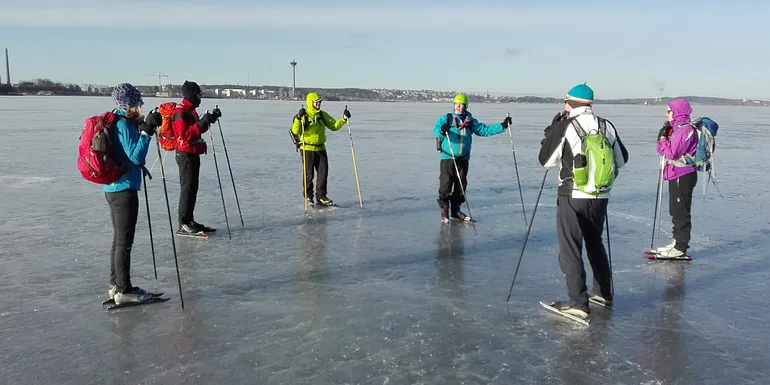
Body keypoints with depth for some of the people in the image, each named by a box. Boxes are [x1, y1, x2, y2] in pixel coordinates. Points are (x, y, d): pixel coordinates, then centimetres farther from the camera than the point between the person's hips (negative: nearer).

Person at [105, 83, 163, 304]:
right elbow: (136, 157, -22)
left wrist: (144, 128, 13)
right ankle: (124, 290, 6)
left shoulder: (120, 122, 12)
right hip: (124, 189, -10)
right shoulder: (124, 125, -17)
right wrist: (147, 131, -24)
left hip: (115, 188, 10)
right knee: (125, 241, -2)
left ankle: (116, 285, 26)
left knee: (119, 239, 17)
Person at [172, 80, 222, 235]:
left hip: (193, 154, 10)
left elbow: (197, 129, 23)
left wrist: (210, 119, 11)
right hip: (186, 154, -10)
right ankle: (183, 224, -4)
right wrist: (202, 123, -27)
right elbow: (185, 135, -24)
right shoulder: (180, 112, -16)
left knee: (193, 188, 12)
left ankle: (190, 221, 20)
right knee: (187, 188, -8)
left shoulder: (190, 110, 16)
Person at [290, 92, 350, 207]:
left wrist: (344, 118, -4)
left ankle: (321, 197, 15)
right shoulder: (303, 115, -8)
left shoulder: (323, 115, 9)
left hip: (320, 149, 5)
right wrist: (298, 118, -31)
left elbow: (334, 126, 10)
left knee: (323, 173, 4)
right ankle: (308, 198, 15)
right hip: (307, 149, -5)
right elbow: (295, 131, -18)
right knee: (308, 175, 2)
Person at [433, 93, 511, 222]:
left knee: (461, 185, 9)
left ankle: (456, 210, 22)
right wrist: (442, 130, -42)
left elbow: (485, 130, 10)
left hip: (463, 159, 4)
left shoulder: (471, 121, 9)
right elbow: (436, 130, -18)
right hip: (447, 158, -4)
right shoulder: (446, 119, -2)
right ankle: (444, 211, 7)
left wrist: (502, 126, 2)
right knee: (445, 185, -5)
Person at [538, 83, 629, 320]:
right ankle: (603, 293, 34)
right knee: (595, 243, 23)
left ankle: (578, 304, -1)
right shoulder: (607, 126, 3)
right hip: (600, 197, 5)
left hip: (572, 196, -5)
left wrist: (551, 131, 6)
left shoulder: (563, 127, -12)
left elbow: (545, 161, -4)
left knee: (570, 249, 1)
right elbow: (622, 159, 12)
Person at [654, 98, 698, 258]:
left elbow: (671, 153, -22)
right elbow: (662, 150, 16)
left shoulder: (686, 129, -16)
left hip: (683, 176, -10)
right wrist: (663, 136, 2)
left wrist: (663, 138, -10)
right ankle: (677, 242, 26)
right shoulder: (676, 128, 15)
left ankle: (681, 248, 0)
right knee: (676, 211, 16)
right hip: (675, 175, 10)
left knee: (681, 212, -5)